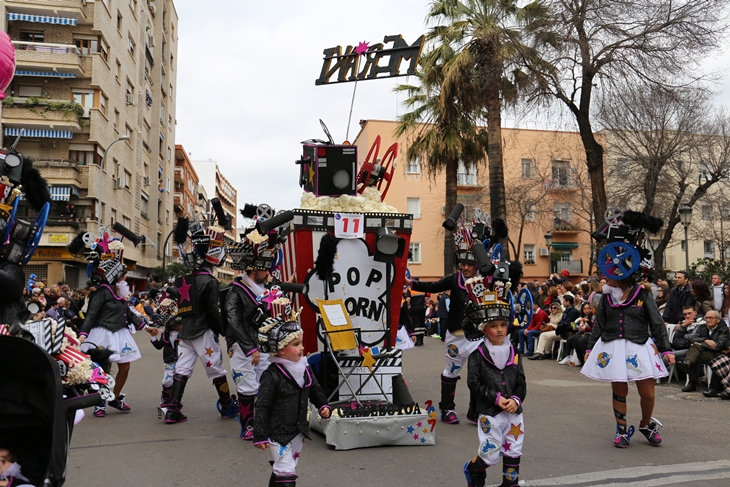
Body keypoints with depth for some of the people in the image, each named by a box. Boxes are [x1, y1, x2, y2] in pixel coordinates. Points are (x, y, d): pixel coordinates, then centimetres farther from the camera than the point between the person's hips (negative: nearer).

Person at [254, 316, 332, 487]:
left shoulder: (304, 369, 1)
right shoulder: (272, 375, -20)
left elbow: (315, 390, 15)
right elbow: (262, 406, -18)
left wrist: (323, 406, -3)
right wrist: (260, 436, -18)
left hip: (299, 430, 7)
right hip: (278, 432, -7)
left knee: (281, 470, 20)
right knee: (286, 473, -6)